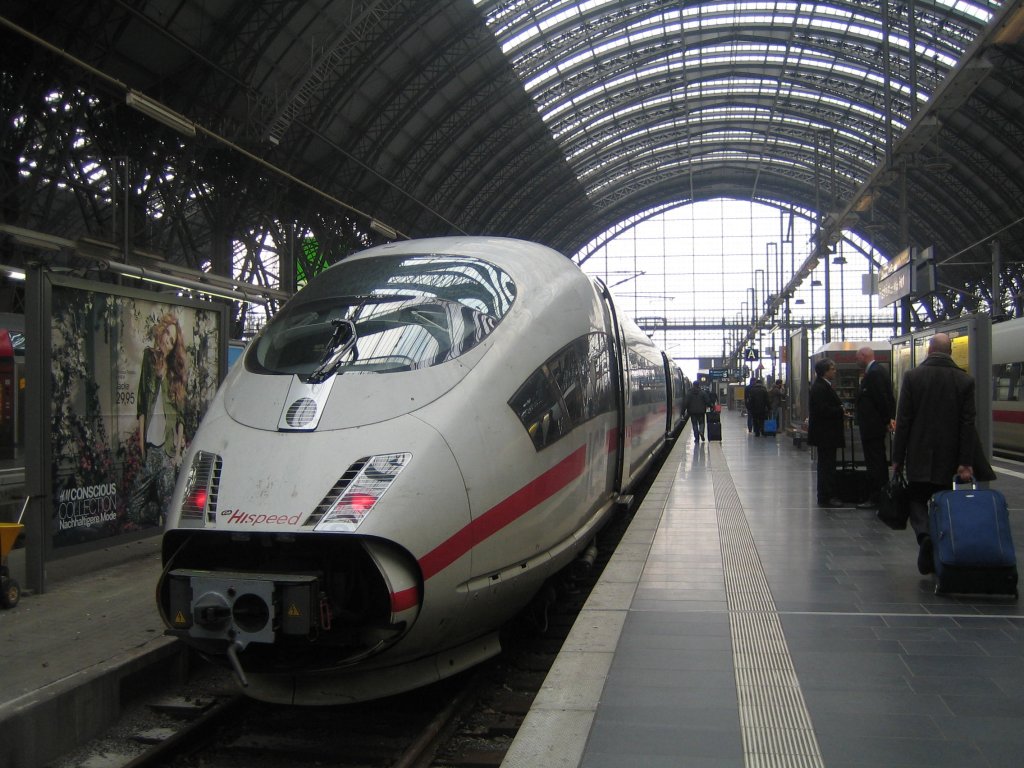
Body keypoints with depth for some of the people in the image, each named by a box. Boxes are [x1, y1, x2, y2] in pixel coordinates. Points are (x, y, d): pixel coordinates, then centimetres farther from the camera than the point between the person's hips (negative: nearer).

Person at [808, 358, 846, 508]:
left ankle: (827, 496, 22)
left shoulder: (824, 386, 15)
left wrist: (841, 411, 4)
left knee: (827, 466, 15)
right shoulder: (819, 387, -18)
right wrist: (841, 412, -15)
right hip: (825, 433, -11)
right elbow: (823, 410, -25)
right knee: (827, 465, -5)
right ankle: (826, 497, 0)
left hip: (826, 434, 11)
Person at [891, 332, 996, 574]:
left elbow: (903, 420, -6)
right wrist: (966, 462, -2)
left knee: (917, 500, 9)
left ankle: (924, 535, -19)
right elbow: (968, 424, -4)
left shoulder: (912, 376, -7)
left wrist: (897, 458, -1)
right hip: (949, 457, 2)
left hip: (919, 457, -2)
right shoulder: (965, 380, -3)